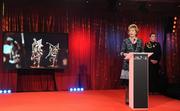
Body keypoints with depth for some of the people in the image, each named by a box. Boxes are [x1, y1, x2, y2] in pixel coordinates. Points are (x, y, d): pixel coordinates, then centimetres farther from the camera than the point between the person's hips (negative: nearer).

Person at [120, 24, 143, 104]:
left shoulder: (140, 41, 10)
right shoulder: (125, 41, 2)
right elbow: (121, 52, -3)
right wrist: (126, 54, -23)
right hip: (128, 64, -2)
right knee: (127, 82, -3)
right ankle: (127, 99, 7)